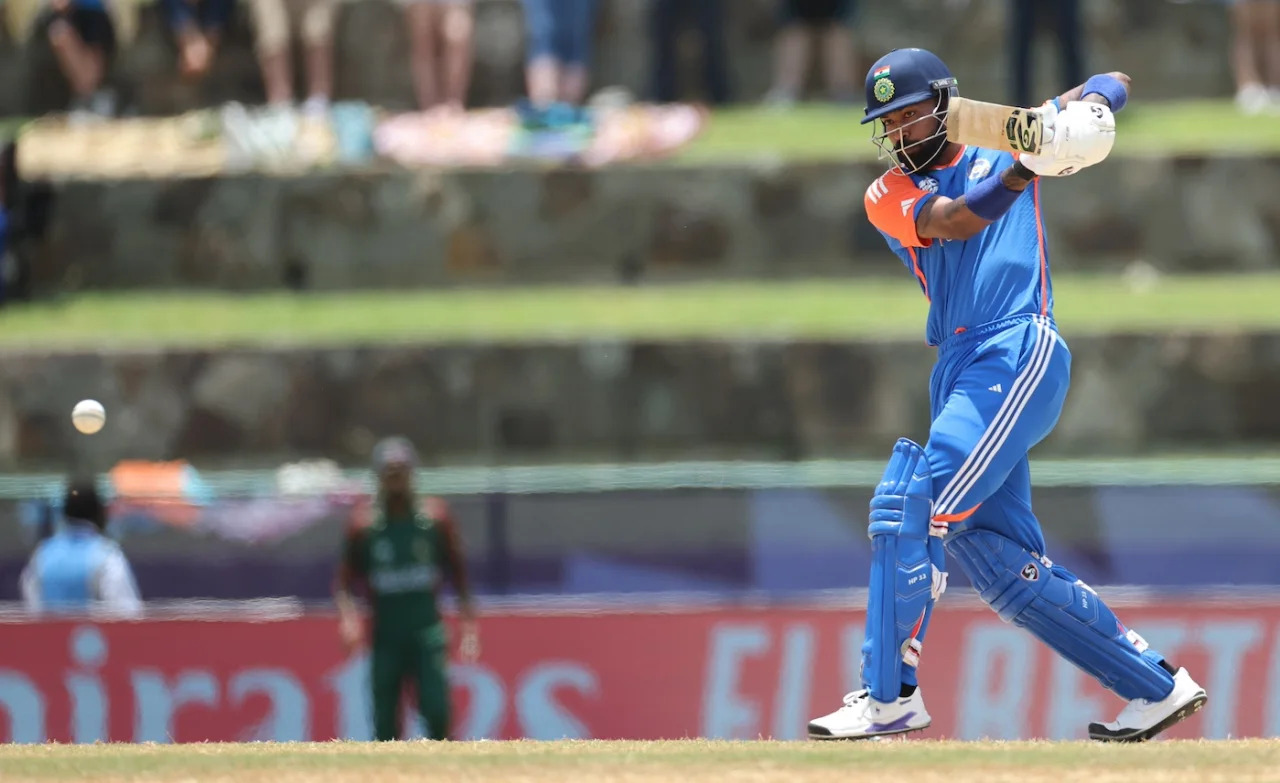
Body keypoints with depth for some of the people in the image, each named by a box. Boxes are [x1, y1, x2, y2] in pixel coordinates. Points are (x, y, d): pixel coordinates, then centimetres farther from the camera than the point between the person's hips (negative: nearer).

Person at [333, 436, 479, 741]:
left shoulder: (434, 516, 2)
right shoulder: (365, 524, 1)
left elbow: (458, 574, 7)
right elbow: (344, 582, 4)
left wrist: (469, 627, 2)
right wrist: (348, 616, -15)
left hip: (427, 633, -1)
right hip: (385, 635, 1)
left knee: (437, 711, -16)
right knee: (385, 726, -1)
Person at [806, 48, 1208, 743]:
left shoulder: (1003, 146, 9)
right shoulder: (888, 197, 13)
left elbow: (1114, 85, 13)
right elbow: (957, 219, -10)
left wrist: (1084, 105, -11)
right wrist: (1031, 166, -27)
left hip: (1018, 354, -6)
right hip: (959, 373, 6)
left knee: (910, 504, -19)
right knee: (1001, 564, 4)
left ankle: (890, 696, -16)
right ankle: (1155, 687, 12)